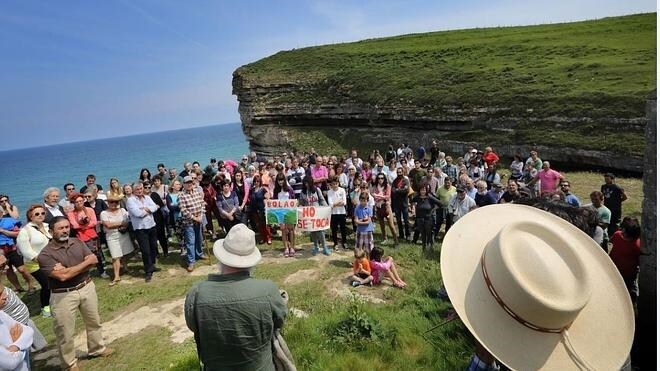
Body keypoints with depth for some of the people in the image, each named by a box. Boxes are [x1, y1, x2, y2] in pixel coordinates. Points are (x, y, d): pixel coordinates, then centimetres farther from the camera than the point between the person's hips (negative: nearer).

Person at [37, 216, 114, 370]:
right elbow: (62, 276, -23)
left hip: (87, 287, 5)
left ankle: (97, 349, 42)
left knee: (94, 321, 20)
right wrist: (86, 262, -15)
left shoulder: (77, 242, 0)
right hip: (63, 296, -5)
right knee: (66, 332, 9)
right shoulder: (45, 254, -15)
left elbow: (94, 260, -6)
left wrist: (70, 269, -19)